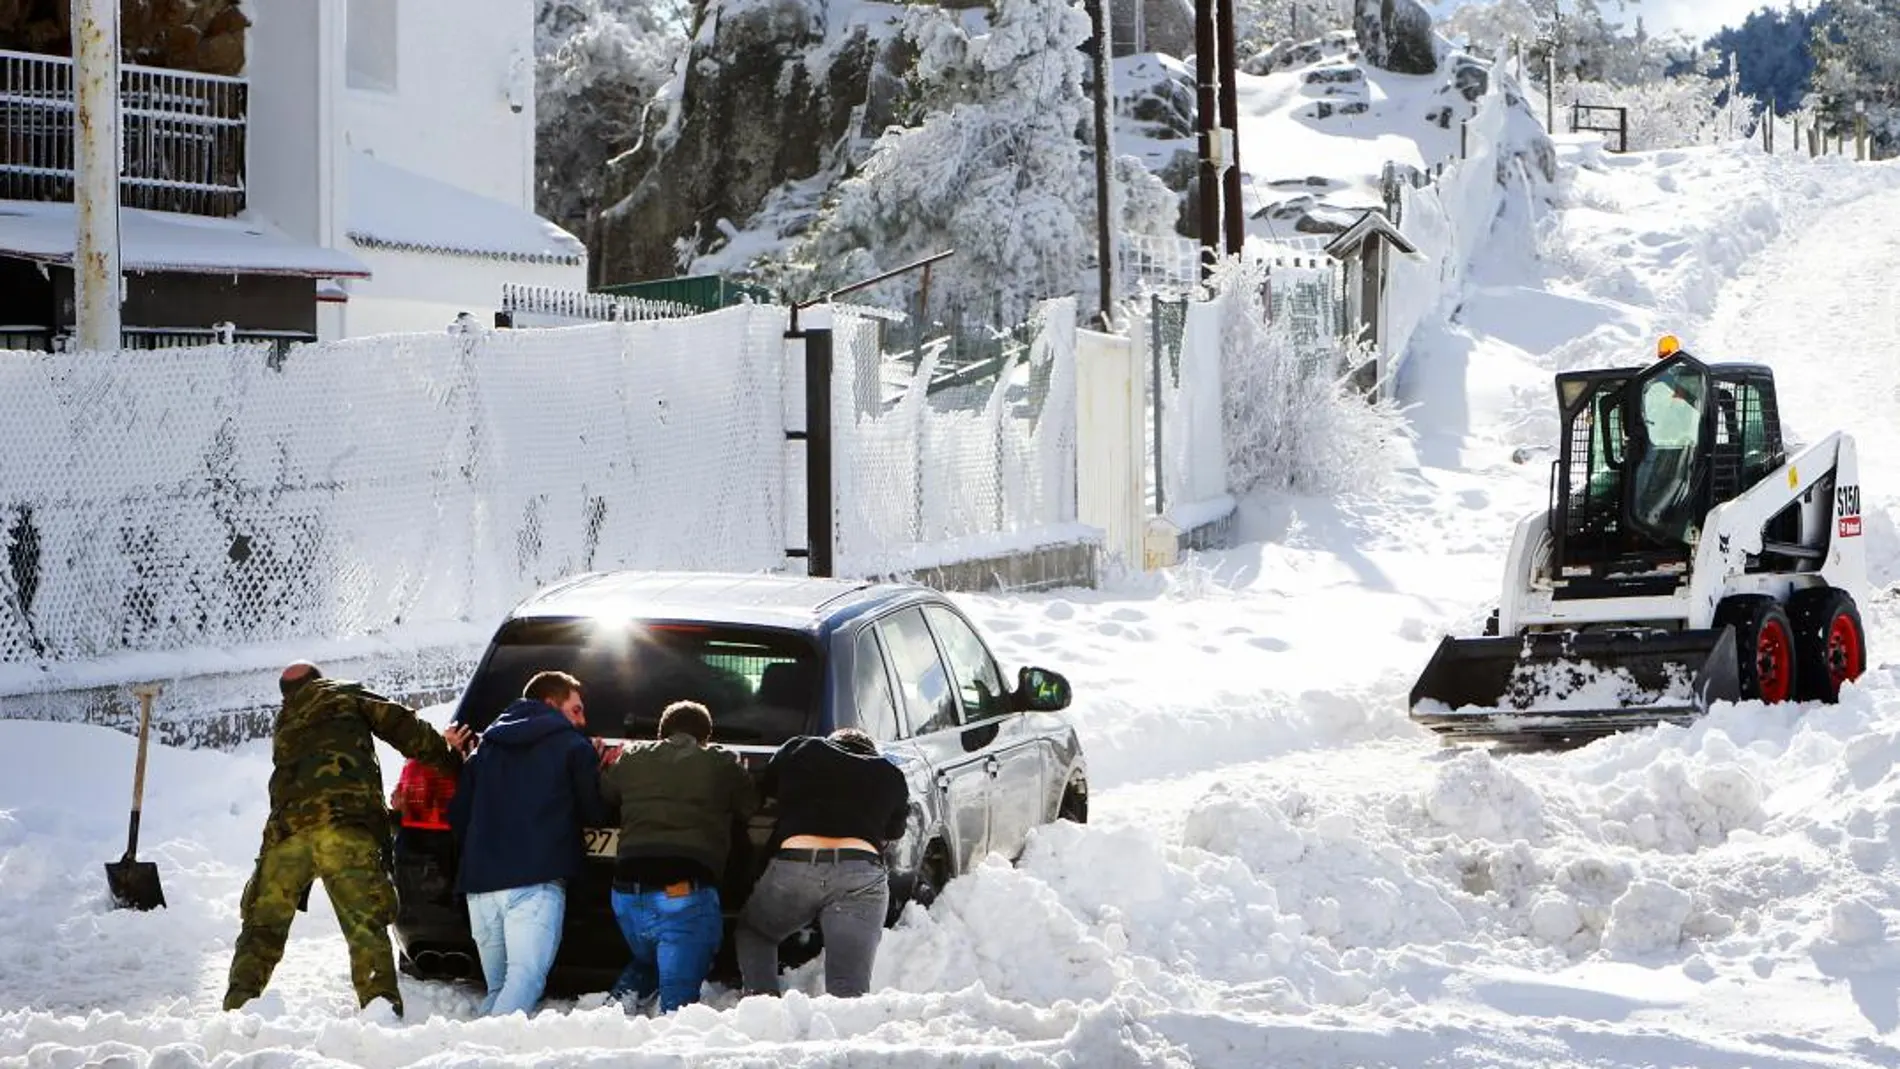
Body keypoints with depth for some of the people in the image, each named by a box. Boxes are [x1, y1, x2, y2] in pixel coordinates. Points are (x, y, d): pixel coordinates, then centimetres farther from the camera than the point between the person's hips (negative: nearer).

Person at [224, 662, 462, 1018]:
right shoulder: (346, 699, 21)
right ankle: (380, 1002, -20)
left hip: (287, 828, 4)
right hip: (347, 825, -4)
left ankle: (239, 1002, 7)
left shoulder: (283, 726, 34)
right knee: (365, 922, -7)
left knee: (264, 923, 13)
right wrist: (450, 758, 16)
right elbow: (401, 726, 10)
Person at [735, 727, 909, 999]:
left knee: (752, 933, 28)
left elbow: (762, 790, 35)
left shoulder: (799, 750, 23)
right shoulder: (891, 776, 24)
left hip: (794, 865, 0)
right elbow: (894, 830, 33)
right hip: (860, 873, 0)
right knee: (849, 990, -7)